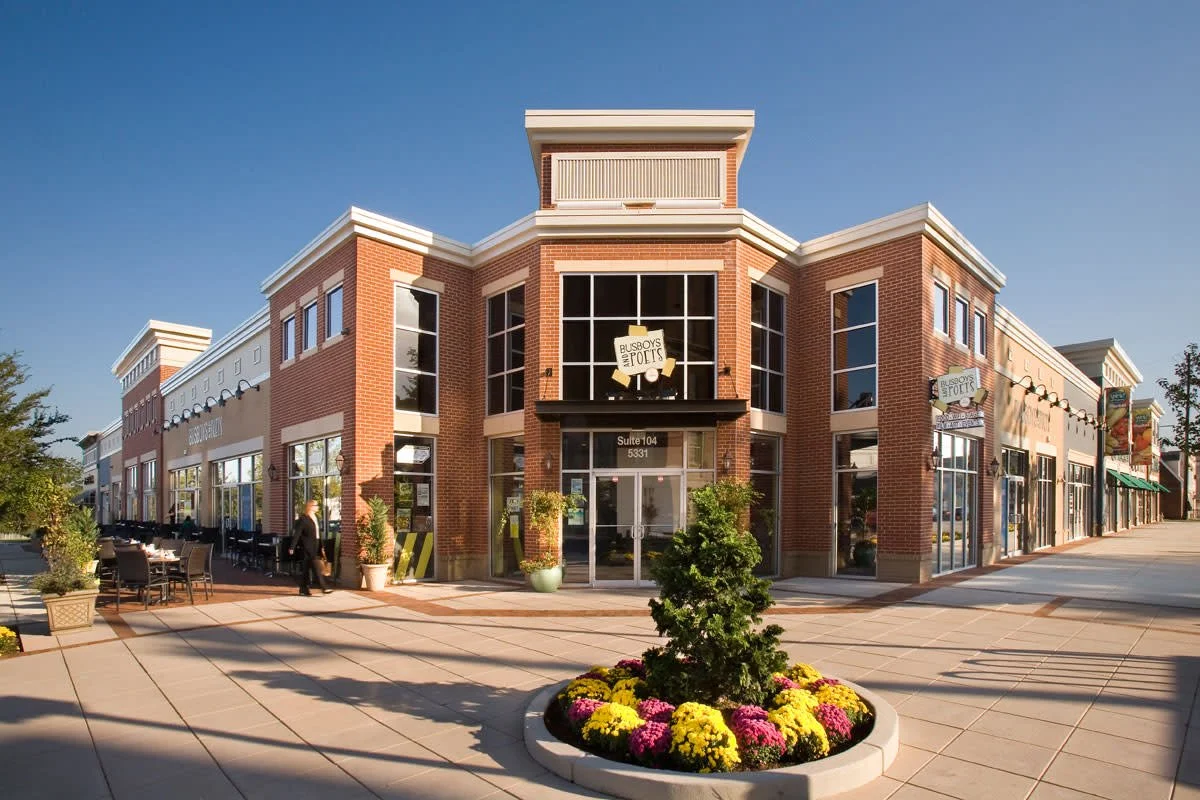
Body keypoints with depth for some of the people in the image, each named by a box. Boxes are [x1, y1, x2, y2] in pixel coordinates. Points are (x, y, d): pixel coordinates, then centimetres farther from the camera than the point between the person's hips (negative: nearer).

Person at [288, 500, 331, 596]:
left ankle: (304, 589, 19)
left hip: (315, 546, 8)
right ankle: (323, 587, -11)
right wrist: (292, 547, -16)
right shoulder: (303, 519, -11)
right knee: (316, 567, -10)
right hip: (307, 547, -8)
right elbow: (297, 534, -13)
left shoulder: (315, 517, 14)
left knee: (306, 568, 13)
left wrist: (320, 547, 20)